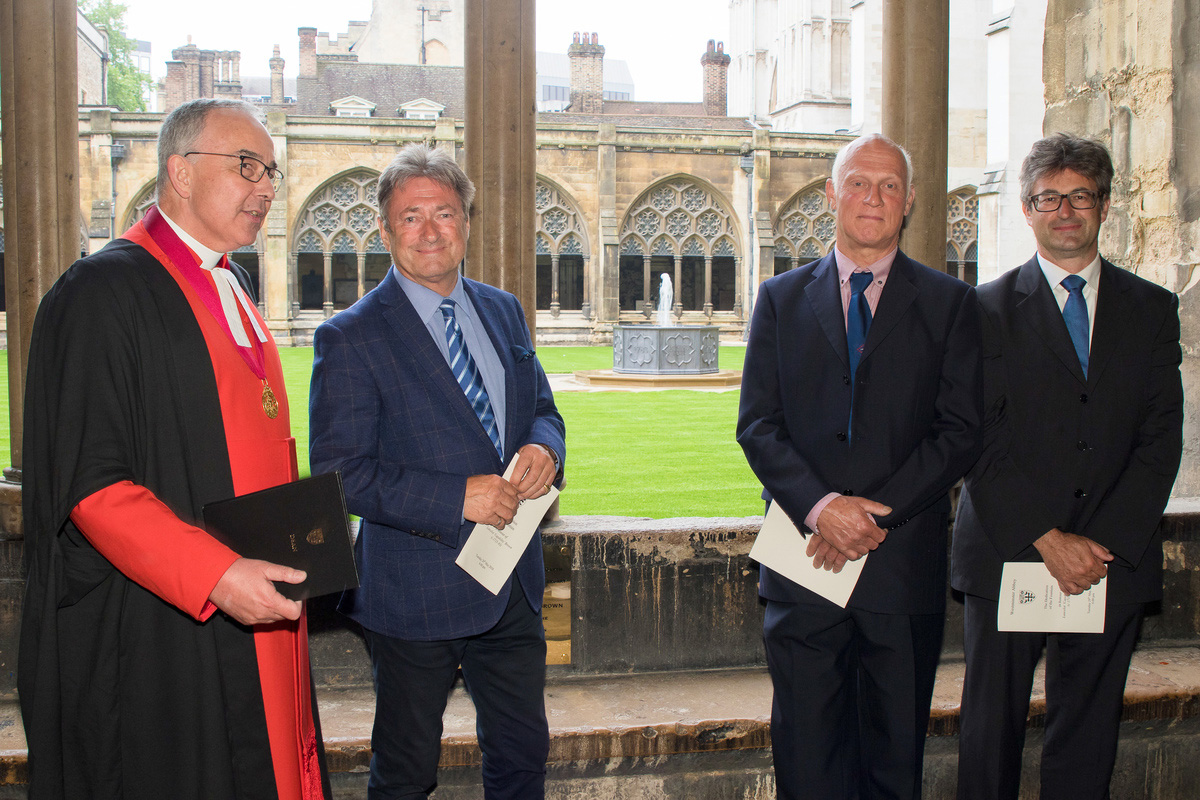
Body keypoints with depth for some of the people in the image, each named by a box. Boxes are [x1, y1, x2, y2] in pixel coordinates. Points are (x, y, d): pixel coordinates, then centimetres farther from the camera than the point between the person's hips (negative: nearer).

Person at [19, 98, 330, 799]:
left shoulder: (231, 288, 14)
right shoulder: (104, 291, -13)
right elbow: (90, 482, -20)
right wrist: (214, 575, -28)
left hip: (259, 608, 8)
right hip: (162, 637, -8)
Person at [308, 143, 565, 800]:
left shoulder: (503, 312, 8)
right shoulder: (349, 338, -11)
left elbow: (542, 409, 16)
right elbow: (340, 472, -16)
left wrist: (543, 448, -8)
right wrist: (457, 498, -23)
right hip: (415, 592, -5)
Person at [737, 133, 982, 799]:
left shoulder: (949, 303, 6)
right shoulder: (781, 299, 9)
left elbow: (960, 432, -2)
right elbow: (757, 425, 1)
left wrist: (880, 514, -14)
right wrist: (818, 506, -16)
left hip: (904, 564, 0)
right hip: (804, 561, 1)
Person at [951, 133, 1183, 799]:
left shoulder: (1152, 309, 9)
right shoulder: (990, 309, 2)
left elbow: (1161, 438, 2)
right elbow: (979, 443, -4)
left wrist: (1103, 543, -9)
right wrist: (1046, 539, -13)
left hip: (1114, 562, 2)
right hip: (1006, 556, -2)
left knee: (1087, 737, 9)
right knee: (992, 732, 6)